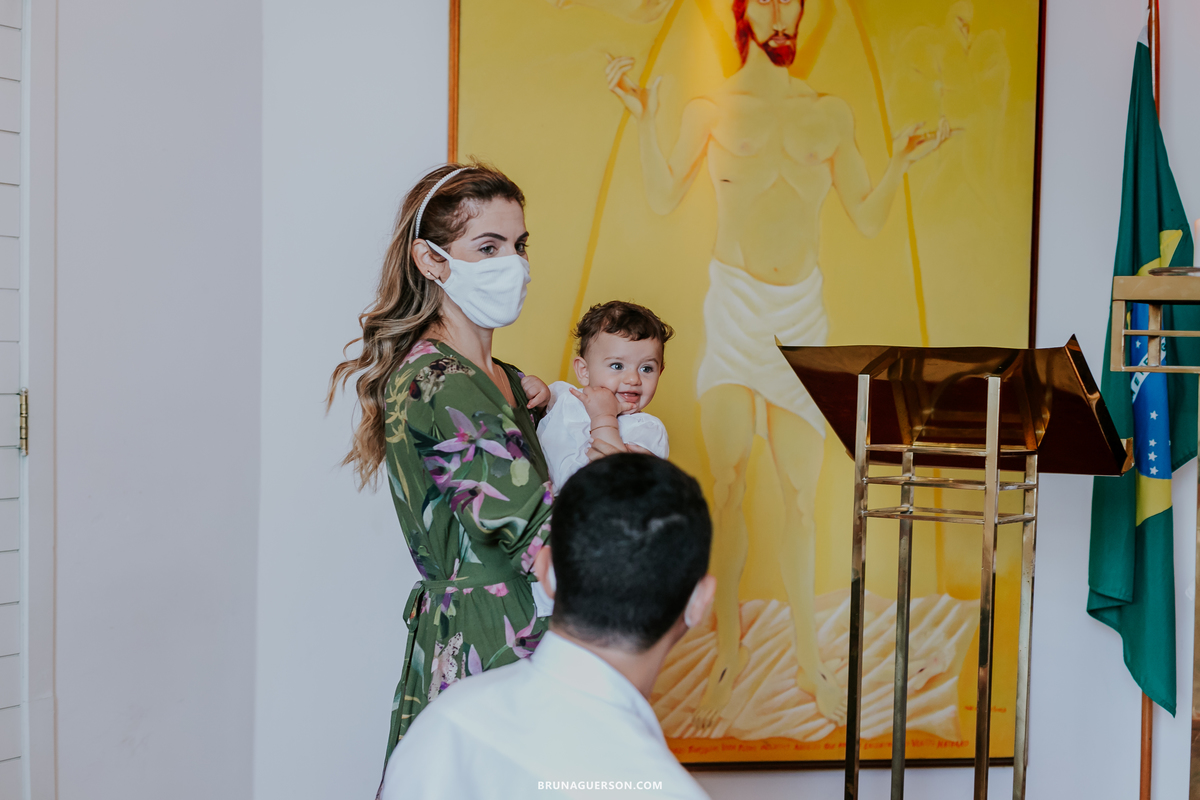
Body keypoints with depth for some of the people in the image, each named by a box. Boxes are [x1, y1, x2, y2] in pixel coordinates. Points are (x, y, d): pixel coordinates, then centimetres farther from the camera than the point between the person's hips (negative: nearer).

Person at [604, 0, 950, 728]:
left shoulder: (831, 114, 8)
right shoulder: (711, 110, 3)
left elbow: (868, 220, 8)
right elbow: (664, 198, -2)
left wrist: (901, 166, -8)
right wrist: (643, 117, -9)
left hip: (802, 311, 2)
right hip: (733, 306, -1)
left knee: (803, 494, 3)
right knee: (728, 484, -6)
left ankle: (810, 660, 14)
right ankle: (730, 652, 7)